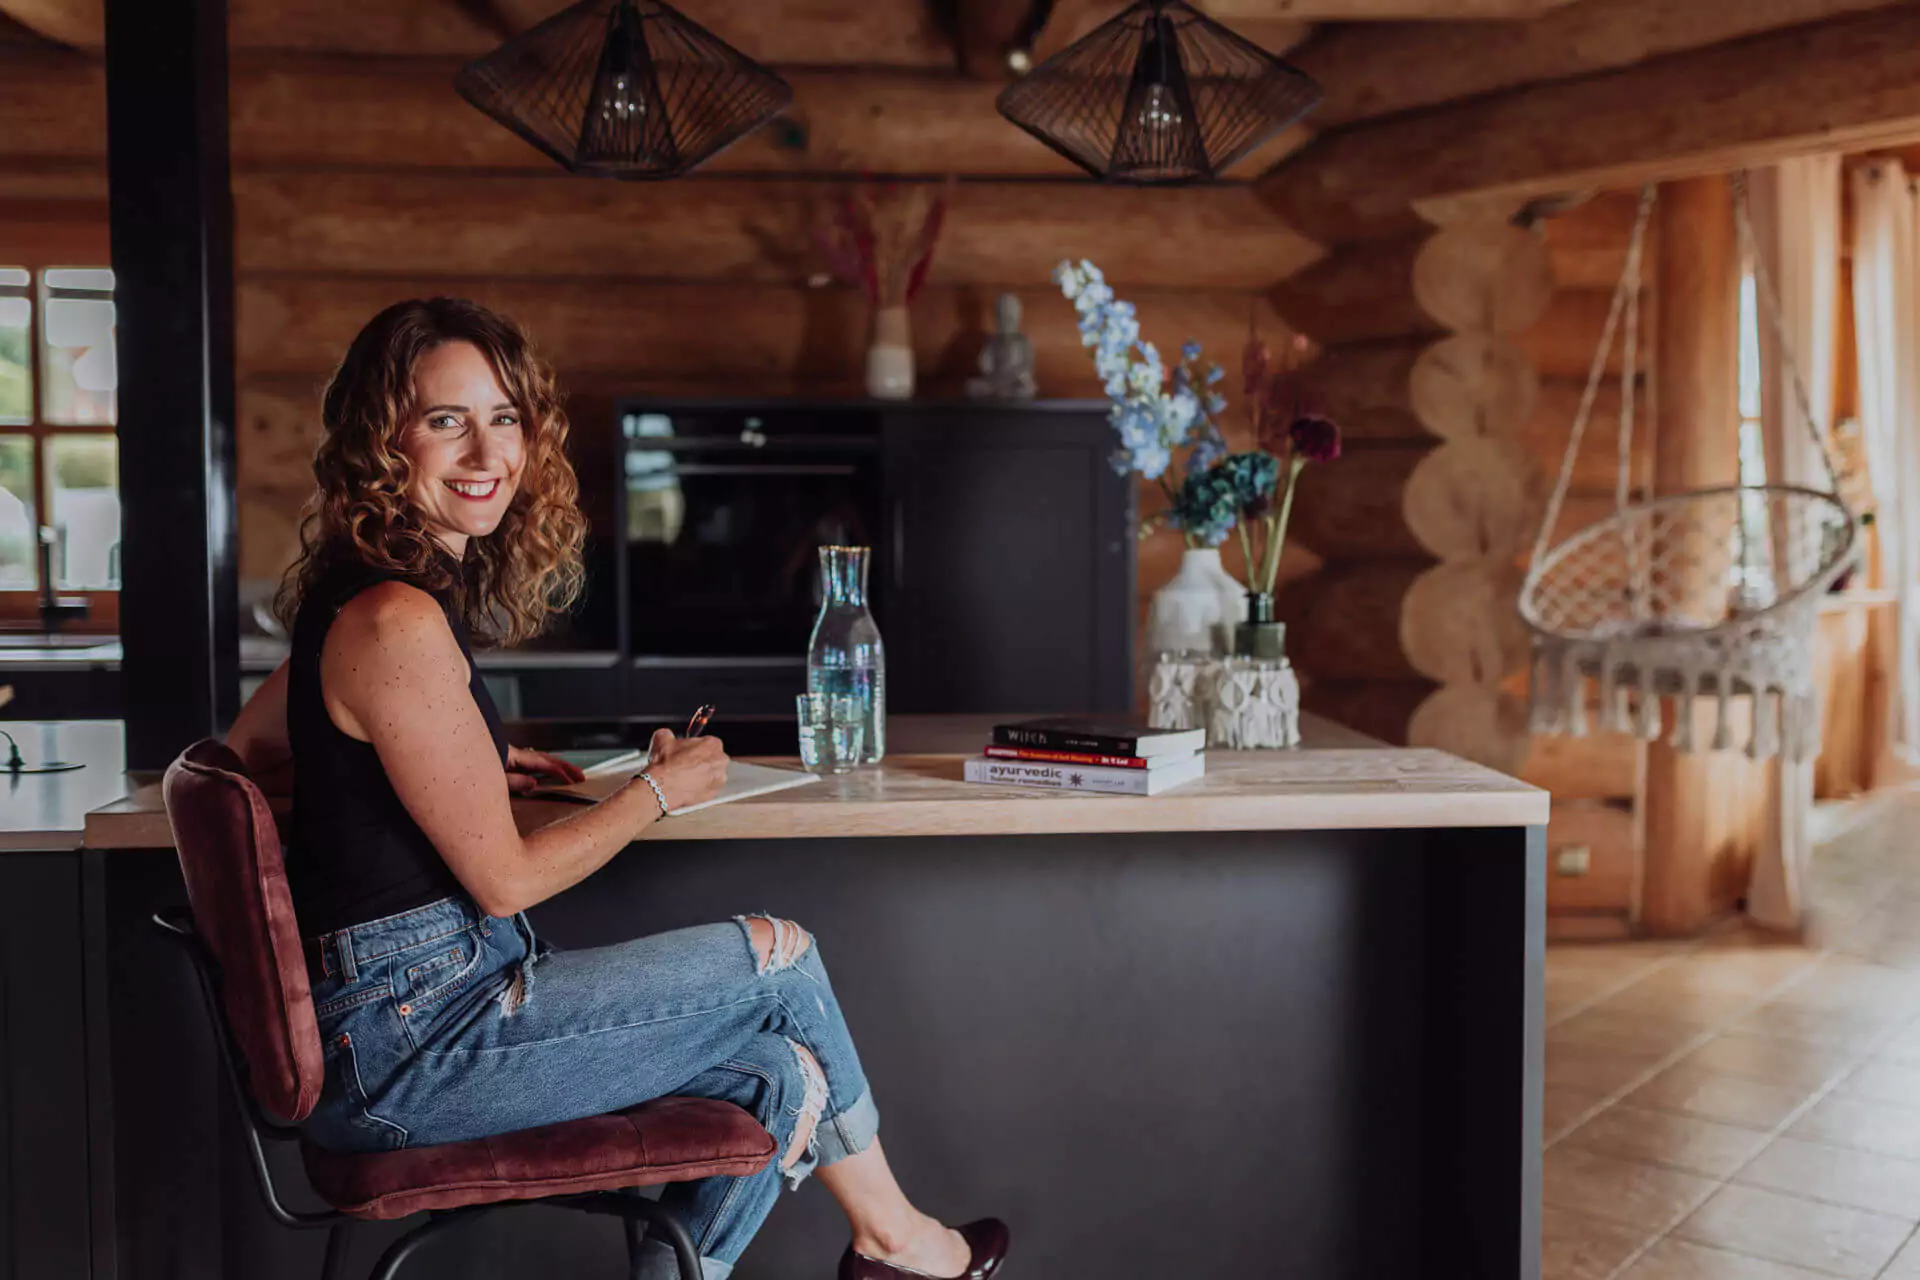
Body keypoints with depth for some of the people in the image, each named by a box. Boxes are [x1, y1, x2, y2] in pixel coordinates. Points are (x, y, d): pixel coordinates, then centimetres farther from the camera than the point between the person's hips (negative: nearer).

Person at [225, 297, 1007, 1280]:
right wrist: (660, 790, -1)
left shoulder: (352, 597, 10)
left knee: (778, 1073, 7)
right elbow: (504, 878, -17)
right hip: (406, 1043, -9)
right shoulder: (397, 624, -21)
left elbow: (252, 748, 26)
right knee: (778, 957, 1)